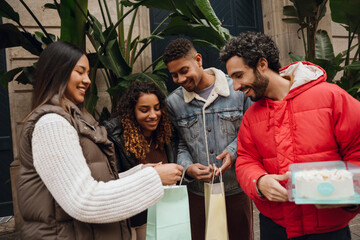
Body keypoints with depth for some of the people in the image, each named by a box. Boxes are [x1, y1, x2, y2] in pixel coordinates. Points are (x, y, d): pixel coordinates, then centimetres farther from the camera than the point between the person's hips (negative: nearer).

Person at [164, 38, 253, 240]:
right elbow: (179, 144, 3)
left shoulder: (238, 89, -5)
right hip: (198, 192, 1)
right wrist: (187, 168, -15)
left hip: (237, 188, -1)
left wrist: (234, 152, -16)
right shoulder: (173, 102, 0)